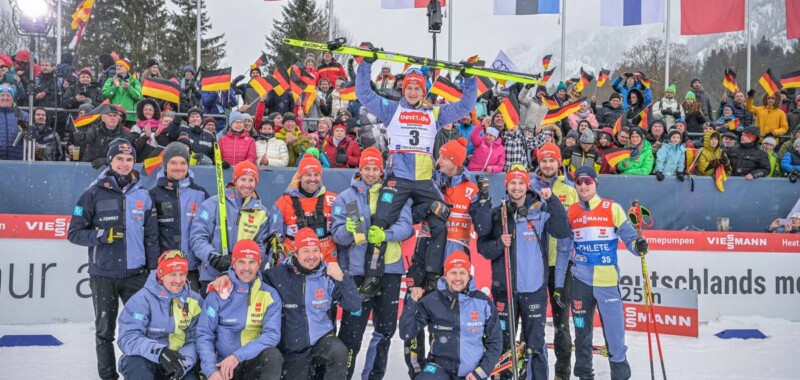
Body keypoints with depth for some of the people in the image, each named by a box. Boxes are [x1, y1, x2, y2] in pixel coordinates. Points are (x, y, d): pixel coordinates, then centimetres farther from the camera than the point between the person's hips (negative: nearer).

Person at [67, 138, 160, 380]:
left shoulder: (143, 196, 8)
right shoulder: (94, 194, -1)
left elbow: (151, 237, 12)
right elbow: (74, 233, -2)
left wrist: (154, 269, 7)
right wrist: (101, 235, -18)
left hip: (135, 274, 2)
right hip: (103, 275, -2)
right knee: (105, 330, 7)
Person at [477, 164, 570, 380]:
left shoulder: (541, 211, 1)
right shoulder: (497, 214, 6)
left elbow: (563, 232, -13)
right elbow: (482, 247, 6)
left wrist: (552, 201, -20)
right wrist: (499, 244, -15)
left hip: (534, 288, -1)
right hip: (503, 288, 2)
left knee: (535, 342, 3)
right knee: (503, 342, 8)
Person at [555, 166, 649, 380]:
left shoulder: (612, 209, 1)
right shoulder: (570, 213, 7)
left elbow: (628, 236, -1)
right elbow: (563, 250, 10)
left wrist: (637, 246, -25)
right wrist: (559, 284, 8)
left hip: (607, 280, -2)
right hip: (580, 281, 2)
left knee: (614, 327, -4)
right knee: (582, 330, 9)